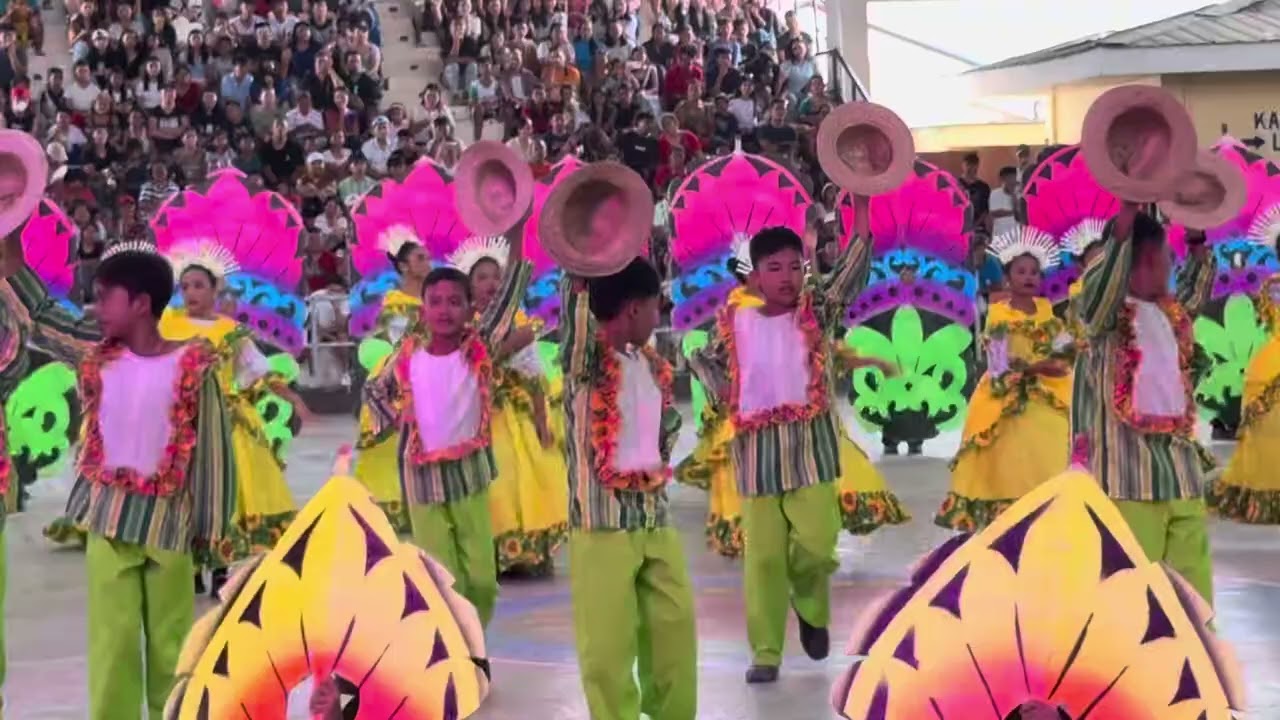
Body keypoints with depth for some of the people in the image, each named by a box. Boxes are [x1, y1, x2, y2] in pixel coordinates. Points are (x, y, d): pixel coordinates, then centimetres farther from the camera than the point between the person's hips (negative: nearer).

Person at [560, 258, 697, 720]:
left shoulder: (653, 365, 10)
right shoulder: (585, 359, -11)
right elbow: (575, 298, -28)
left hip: (656, 518, 7)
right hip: (602, 523, -7)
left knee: (675, 626, 13)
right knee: (608, 645, 0)